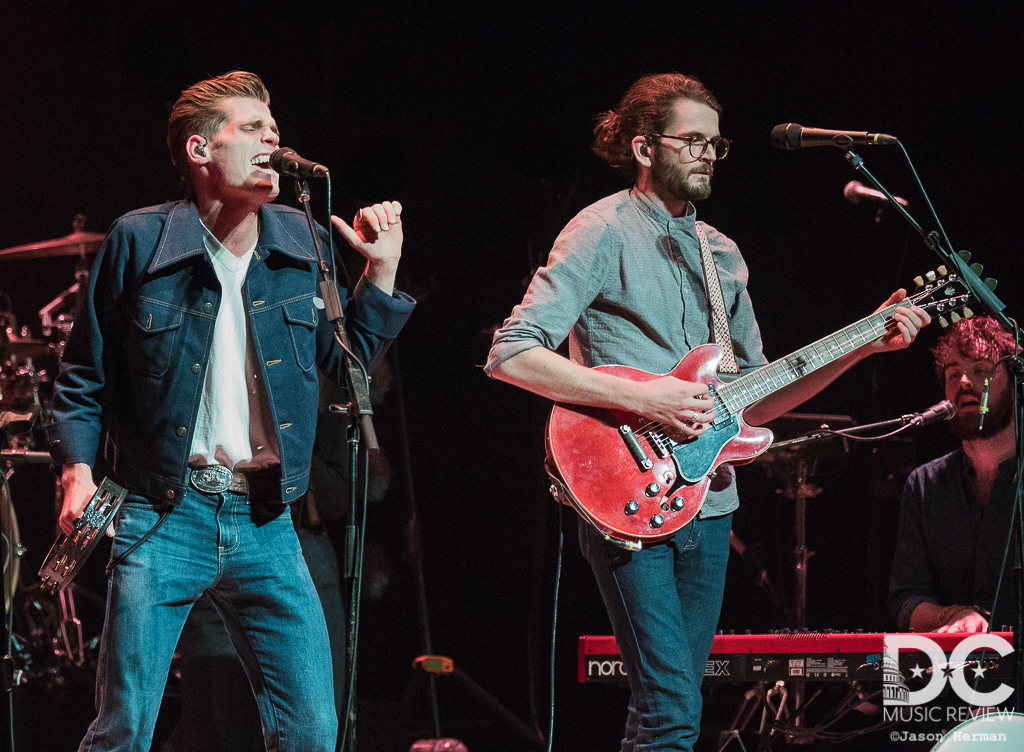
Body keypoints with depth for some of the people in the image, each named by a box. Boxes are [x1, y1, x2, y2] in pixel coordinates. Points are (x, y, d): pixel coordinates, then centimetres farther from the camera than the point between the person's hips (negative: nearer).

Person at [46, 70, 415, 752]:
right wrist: (78, 469, -7)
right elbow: (85, 376, 5)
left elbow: (344, 364, 13)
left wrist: (380, 274, 4)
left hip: (265, 524, 3)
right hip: (163, 518, -3)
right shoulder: (140, 241, -2)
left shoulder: (301, 242, 7)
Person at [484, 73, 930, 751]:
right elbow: (511, 354, -15)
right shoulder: (604, 232, -4)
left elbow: (754, 401, 19)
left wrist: (863, 344, 9)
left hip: (707, 503, 7)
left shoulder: (721, 254, 18)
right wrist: (642, 398, -20)